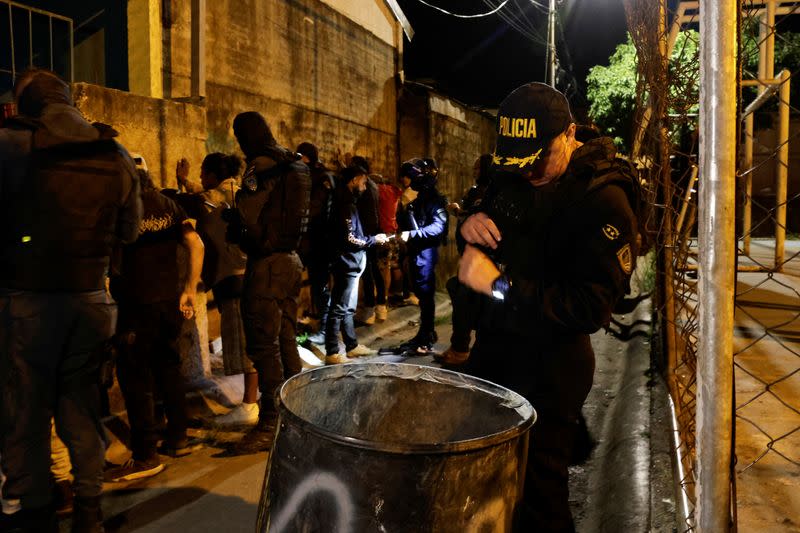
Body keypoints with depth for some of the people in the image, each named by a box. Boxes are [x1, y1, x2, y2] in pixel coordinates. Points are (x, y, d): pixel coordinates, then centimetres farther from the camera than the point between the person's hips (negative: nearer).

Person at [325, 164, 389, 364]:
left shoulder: (346, 201, 15)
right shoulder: (345, 204, -16)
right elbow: (349, 239, -21)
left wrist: (372, 239, 8)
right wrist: (374, 239, -11)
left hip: (350, 263, 10)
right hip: (347, 264, -10)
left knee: (347, 308, 17)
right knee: (339, 309, -5)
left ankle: (352, 346, 28)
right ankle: (332, 353, 1)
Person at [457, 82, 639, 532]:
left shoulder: (604, 201, -19)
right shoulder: (513, 176, 4)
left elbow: (593, 308, -26)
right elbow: (490, 240, 19)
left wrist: (499, 284, -28)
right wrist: (471, 227, -6)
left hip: (550, 365, -7)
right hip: (494, 344, 7)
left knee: (537, 495, 6)